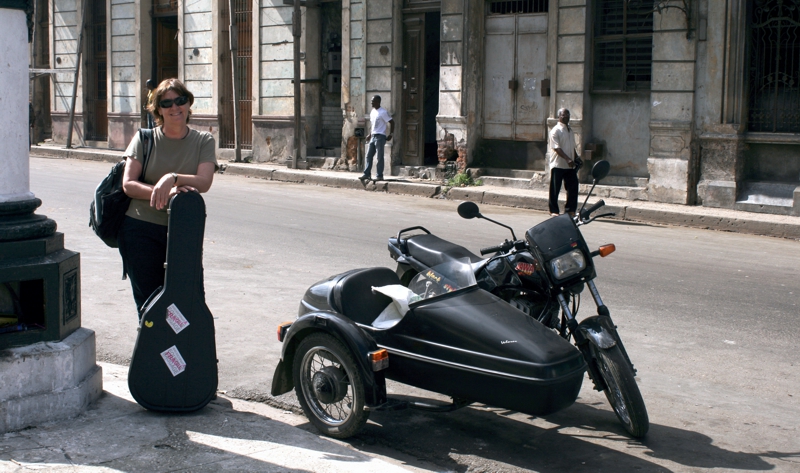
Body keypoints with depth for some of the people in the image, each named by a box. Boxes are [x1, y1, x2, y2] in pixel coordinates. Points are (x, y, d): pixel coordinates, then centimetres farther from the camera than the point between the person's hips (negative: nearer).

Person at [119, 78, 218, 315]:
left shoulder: (203, 141, 6)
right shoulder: (145, 139, 5)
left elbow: (204, 182, -9)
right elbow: (128, 184, -3)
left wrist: (172, 177, -26)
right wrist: (167, 192, -16)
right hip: (141, 231, 0)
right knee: (149, 302, -2)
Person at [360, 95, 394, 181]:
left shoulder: (383, 112, -12)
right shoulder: (372, 112, 13)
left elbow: (392, 122, -12)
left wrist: (390, 135, -14)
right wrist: (370, 134, 21)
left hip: (380, 136, -8)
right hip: (373, 136, 8)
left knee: (380, 157, -5)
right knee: (369, 156, 7)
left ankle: (380, 176, -1)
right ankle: (367, 174, 12)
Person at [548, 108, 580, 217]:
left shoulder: (570, 130, 15)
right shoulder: (556, 130, -8)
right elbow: (557, 148, -17)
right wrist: (567, 159, -27)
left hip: (570, 165, 7)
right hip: (558, 165, -6)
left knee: (573, 187, 3)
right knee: (555, 189, 1)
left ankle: (570, 209, 12)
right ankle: (553, 210, 10)